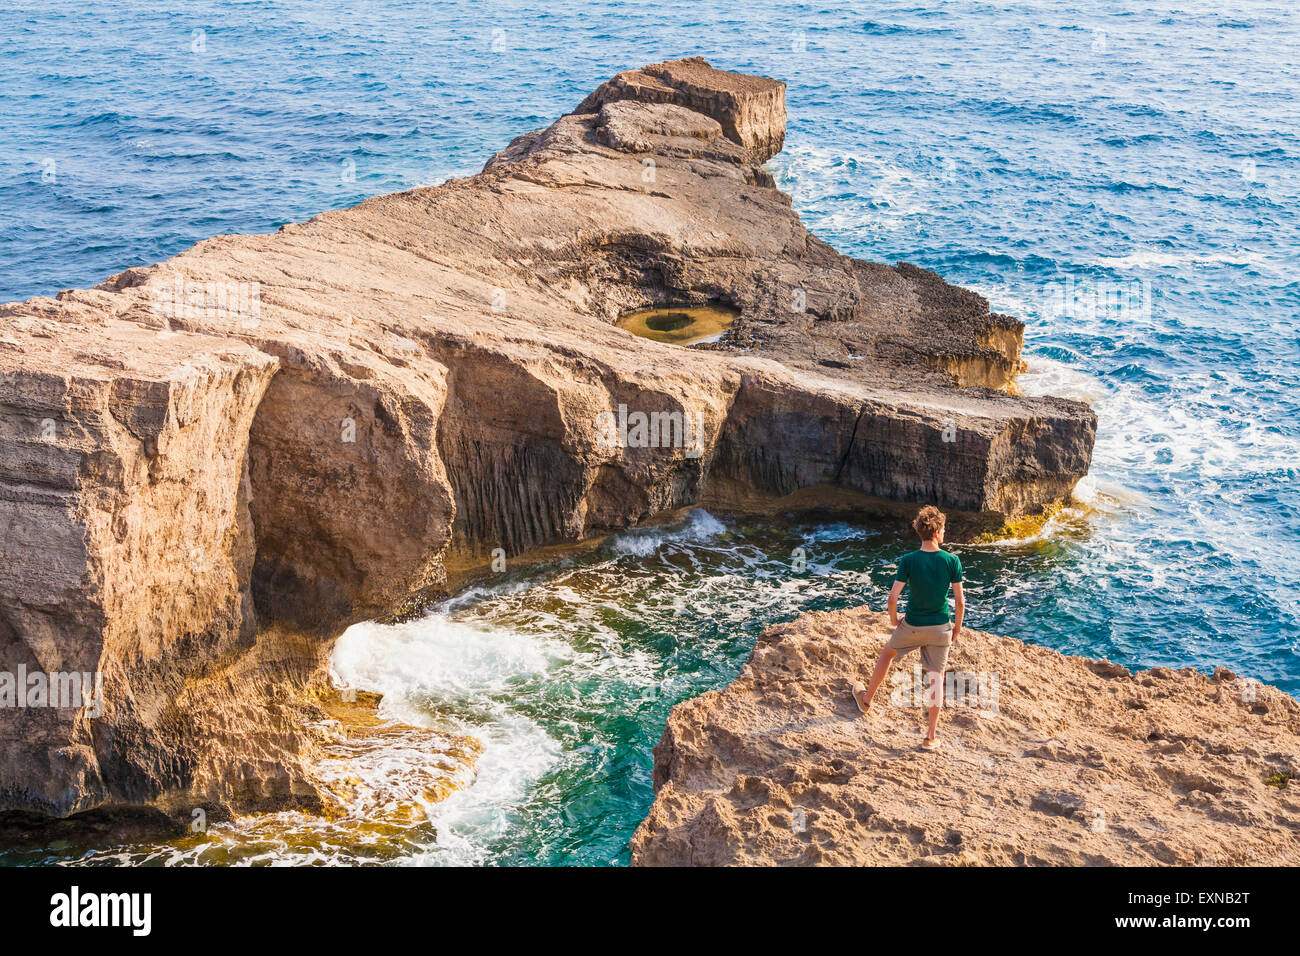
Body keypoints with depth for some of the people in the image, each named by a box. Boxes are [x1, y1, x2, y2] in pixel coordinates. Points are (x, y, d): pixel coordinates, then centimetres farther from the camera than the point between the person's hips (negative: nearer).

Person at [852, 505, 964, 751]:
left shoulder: (908, 561, -15)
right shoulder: (952, 561, -12)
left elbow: (893, 597, -17)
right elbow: (960, 601, -9)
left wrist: (893, 619, 3)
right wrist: (957, 627, 7)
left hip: (912, 626, 0)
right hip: (940, 628, 0)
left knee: (887, 653, 27)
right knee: (935, 677, 9)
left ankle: (866, 699, 44)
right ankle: (931, 736, 12)